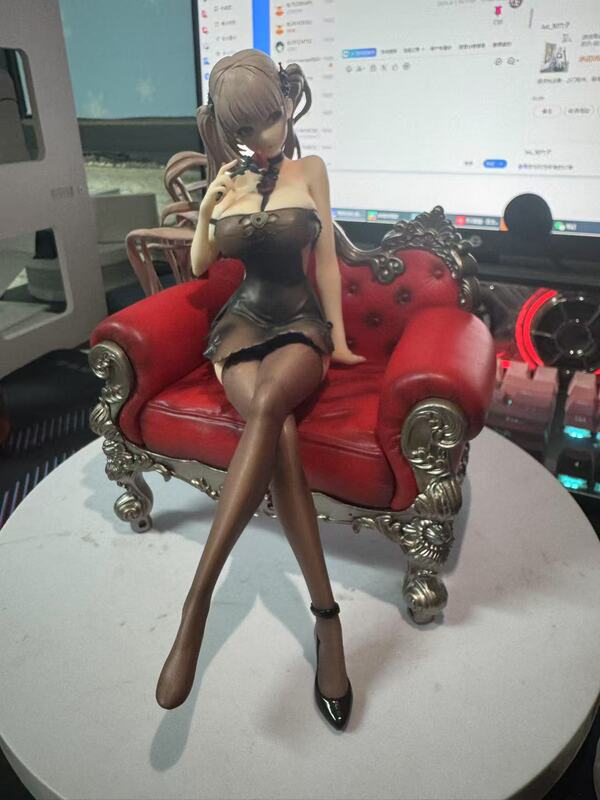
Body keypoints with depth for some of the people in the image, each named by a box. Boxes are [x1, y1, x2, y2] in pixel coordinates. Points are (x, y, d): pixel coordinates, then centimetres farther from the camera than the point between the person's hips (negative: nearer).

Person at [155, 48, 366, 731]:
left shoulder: (309, 169, 8)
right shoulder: (227, 177, 12)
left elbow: (325, 259, 8)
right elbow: (200, 264, 14)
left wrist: (338, 335, 3)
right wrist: (206, 209, -4)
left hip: (300, 323, -1)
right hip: (242, 324, 1)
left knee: (267, 403, -38)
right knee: (281, 431, -32)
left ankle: (197, 601, -36)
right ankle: (326, 617, -29)